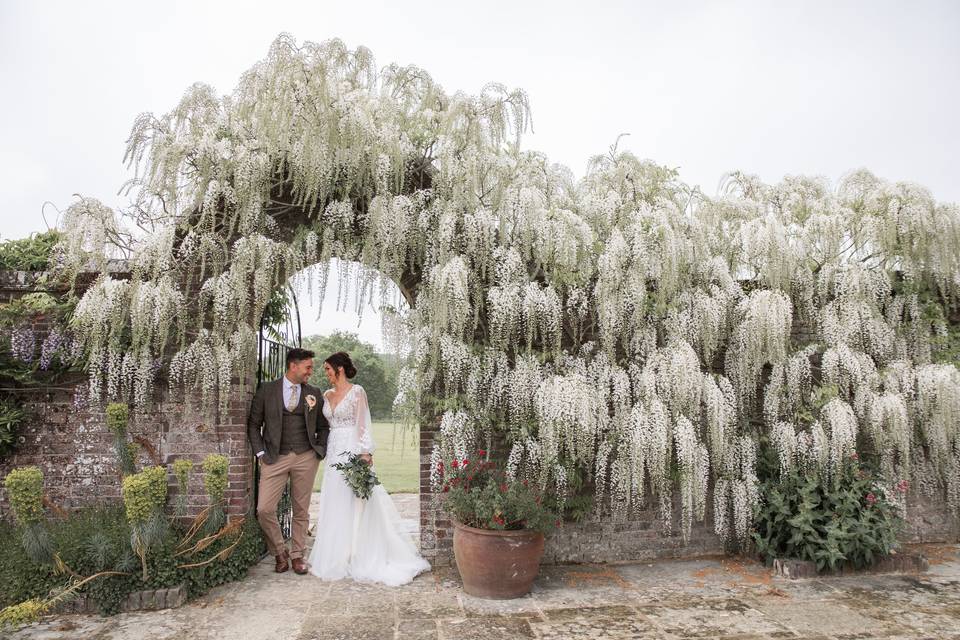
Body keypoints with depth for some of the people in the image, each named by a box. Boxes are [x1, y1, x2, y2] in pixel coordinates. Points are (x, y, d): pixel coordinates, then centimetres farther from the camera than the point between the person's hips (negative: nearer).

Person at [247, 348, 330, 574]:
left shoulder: (314, 393, 7)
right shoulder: (266, 390, 2)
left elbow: (323, 426, 15)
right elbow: (254, 424, 5)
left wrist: (320, 451, 3)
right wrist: (260, 453, -2)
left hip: (306, 458, 1)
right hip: (275, 459, -1)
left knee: (301, 510, 7)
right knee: (264, 509, -6)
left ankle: (297, 555, 23)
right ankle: (280, 553, 16)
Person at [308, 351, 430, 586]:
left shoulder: (357, 391, -7)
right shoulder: (327, 395, 12)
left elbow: (363, 425, -12)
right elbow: (324, 424, 18)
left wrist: (365, 453, -18)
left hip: (351, 452, -7)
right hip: (334, 453, 7)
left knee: (353, 504, -2)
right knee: (334, 505, 10)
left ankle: (357, 558, 8)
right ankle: (336, 557, 21)